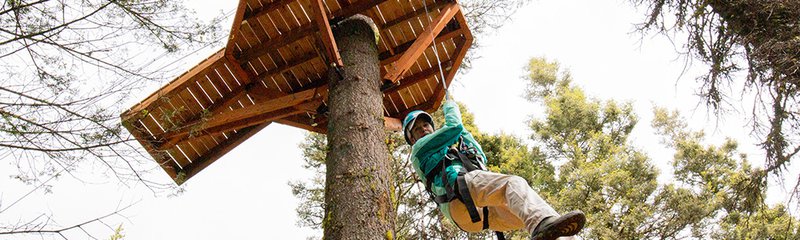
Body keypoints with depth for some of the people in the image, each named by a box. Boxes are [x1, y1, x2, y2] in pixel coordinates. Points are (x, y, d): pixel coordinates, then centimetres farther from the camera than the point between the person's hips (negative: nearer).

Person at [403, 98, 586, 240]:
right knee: (514, 183, -33)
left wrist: (463, 132, 47)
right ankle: (544, 224, -62)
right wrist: (450, 107, 34)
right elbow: (454, 127, 14)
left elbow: (481, 157, 45)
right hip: (461, 199, -8)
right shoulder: (419, 149, 22)